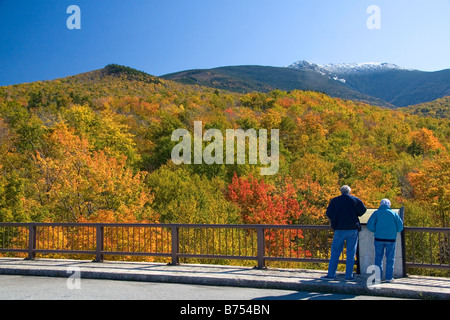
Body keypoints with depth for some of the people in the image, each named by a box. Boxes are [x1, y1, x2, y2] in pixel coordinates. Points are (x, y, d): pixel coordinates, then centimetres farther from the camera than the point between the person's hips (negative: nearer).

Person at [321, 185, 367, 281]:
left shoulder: (334, 201, 2)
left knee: (335, 252, 7)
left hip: (339, 229, 0)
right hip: (353, 229, 0)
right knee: (351, 253, 6)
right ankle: (349, 276, 6)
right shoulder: (355, 200, 1)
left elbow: (328, 213, 3)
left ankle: (331, 274, 5)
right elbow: (363, 210, 6)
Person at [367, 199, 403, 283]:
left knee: (378, 258, 8)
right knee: (390, 258, 8)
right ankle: (389, 277, 7)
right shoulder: (393, 213, 4)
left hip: (379, 238, 0)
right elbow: (400, 226, 2)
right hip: (391, 238, 0)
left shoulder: (376, 213, 2)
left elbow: (370, 225, -6)